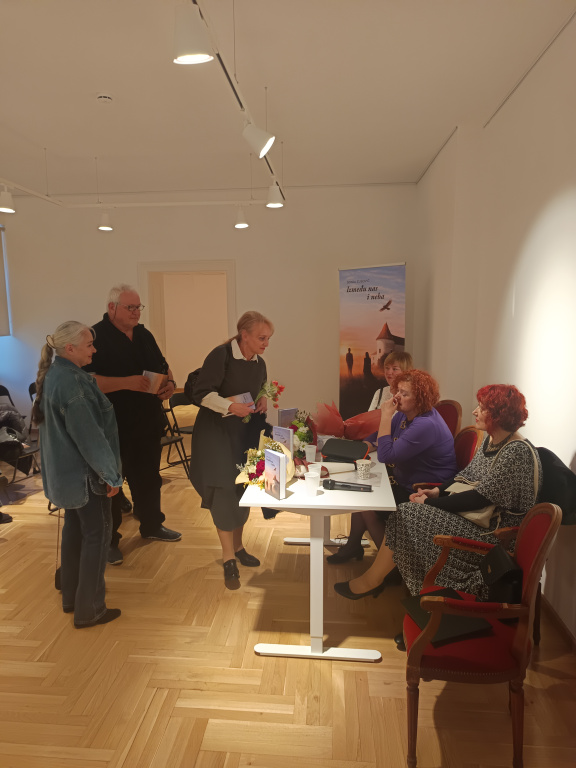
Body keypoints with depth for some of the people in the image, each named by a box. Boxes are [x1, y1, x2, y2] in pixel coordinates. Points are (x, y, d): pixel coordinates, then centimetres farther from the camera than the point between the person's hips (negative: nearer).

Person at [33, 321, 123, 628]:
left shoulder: (53, 374, 5)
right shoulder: (70, 382, -25)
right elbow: (89, 434, -25)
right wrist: (110, 474, -16)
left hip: (65, 470, 10)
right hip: (84, 471, -10)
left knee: (74, 528, 20)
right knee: (96, 533, 3)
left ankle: (71, 596, 35)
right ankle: (89, 609, 15)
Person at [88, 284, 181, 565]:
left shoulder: (144, 335, 9)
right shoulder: (96, 337, -13)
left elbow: (163, 366, 17)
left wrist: (170, 383, -4)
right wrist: (127, 383, -30)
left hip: (148, 423, 7)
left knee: (149, 477, 19)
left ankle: (152, 525, 37)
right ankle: (108, 540, 22)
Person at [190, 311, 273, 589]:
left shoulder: (259, 363, 4)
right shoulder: (221, 355, -17)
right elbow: (202, 393, -18)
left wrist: (263, 401, -4)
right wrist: (231, 407, -30)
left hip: (246, 434, 7)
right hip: (216, 432, -6)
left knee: (242, 490, 11)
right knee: (223, 491, -9)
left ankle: (238, 546, 29)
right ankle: (228, 558, 3)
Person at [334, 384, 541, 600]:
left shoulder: (517, 452, -24)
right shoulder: (492, 439, 6)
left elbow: (480, 498, -25)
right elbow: (468, 475, 14)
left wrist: (430, 503, -19)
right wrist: (438, 492, -2)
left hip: (493, 533, -9)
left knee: (409, 517, -15)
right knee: (411, 510, -4)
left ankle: (371, 581, 4)